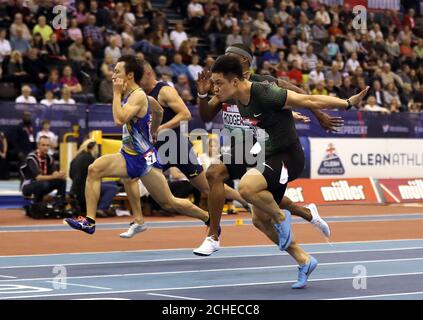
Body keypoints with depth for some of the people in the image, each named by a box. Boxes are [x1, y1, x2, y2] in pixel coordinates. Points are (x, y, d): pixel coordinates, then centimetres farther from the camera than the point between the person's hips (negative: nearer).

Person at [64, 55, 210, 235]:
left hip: (144, 159, -9)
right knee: (94, 169, 4)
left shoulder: (138, 96, -19)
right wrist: (152, 133, 36)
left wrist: (117, 93, -24)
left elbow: (119, 119, -34)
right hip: (129, 156, 9)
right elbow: (158, 111, 27)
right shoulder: (129, 95, 9)